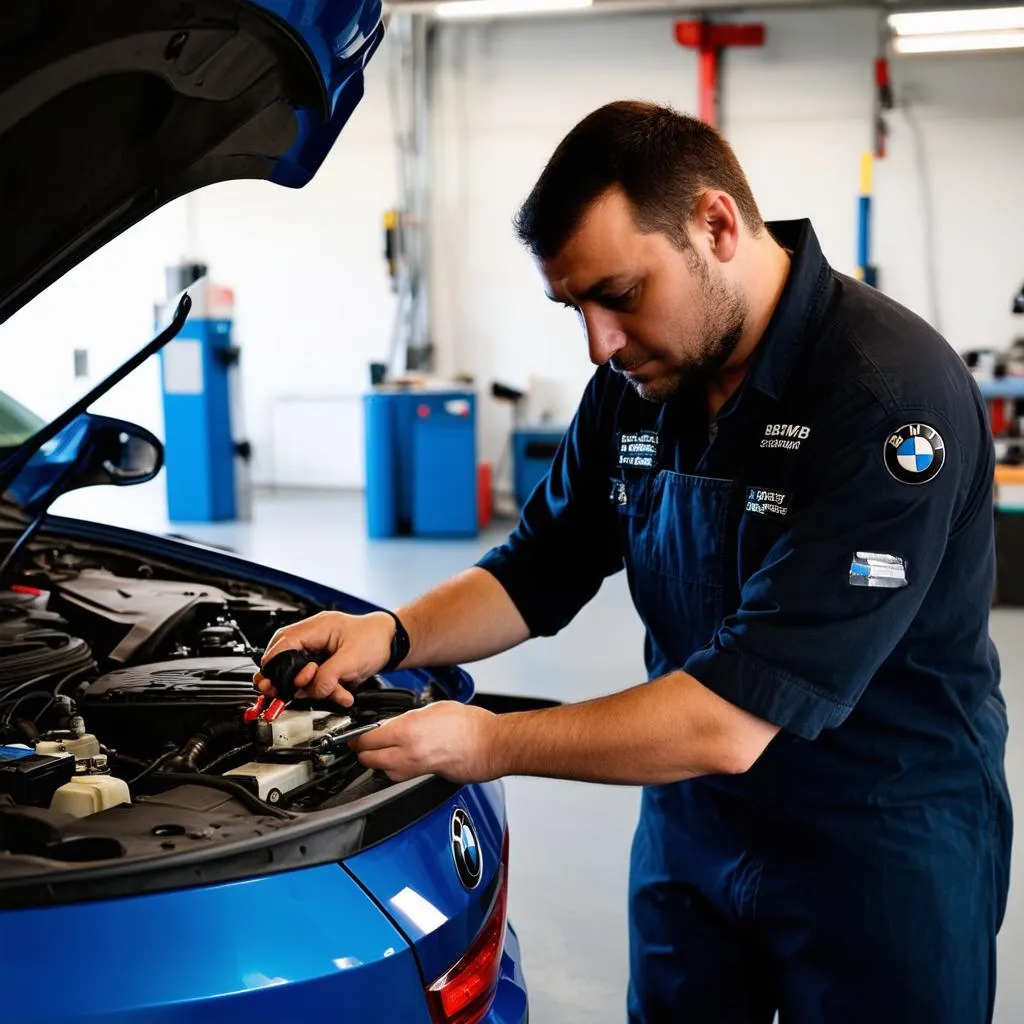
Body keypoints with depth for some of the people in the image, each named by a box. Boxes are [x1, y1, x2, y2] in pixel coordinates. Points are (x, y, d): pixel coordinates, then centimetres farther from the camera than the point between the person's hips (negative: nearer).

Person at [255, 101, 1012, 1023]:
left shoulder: (890, 395, -28)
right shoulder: (637, 383, -4)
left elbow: (731, 722, -31)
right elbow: (538, 572, 6)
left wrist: (490, 746, -25)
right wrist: (392, 635, -12)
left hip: (885, 851, -6)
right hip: (691, 822, 6)